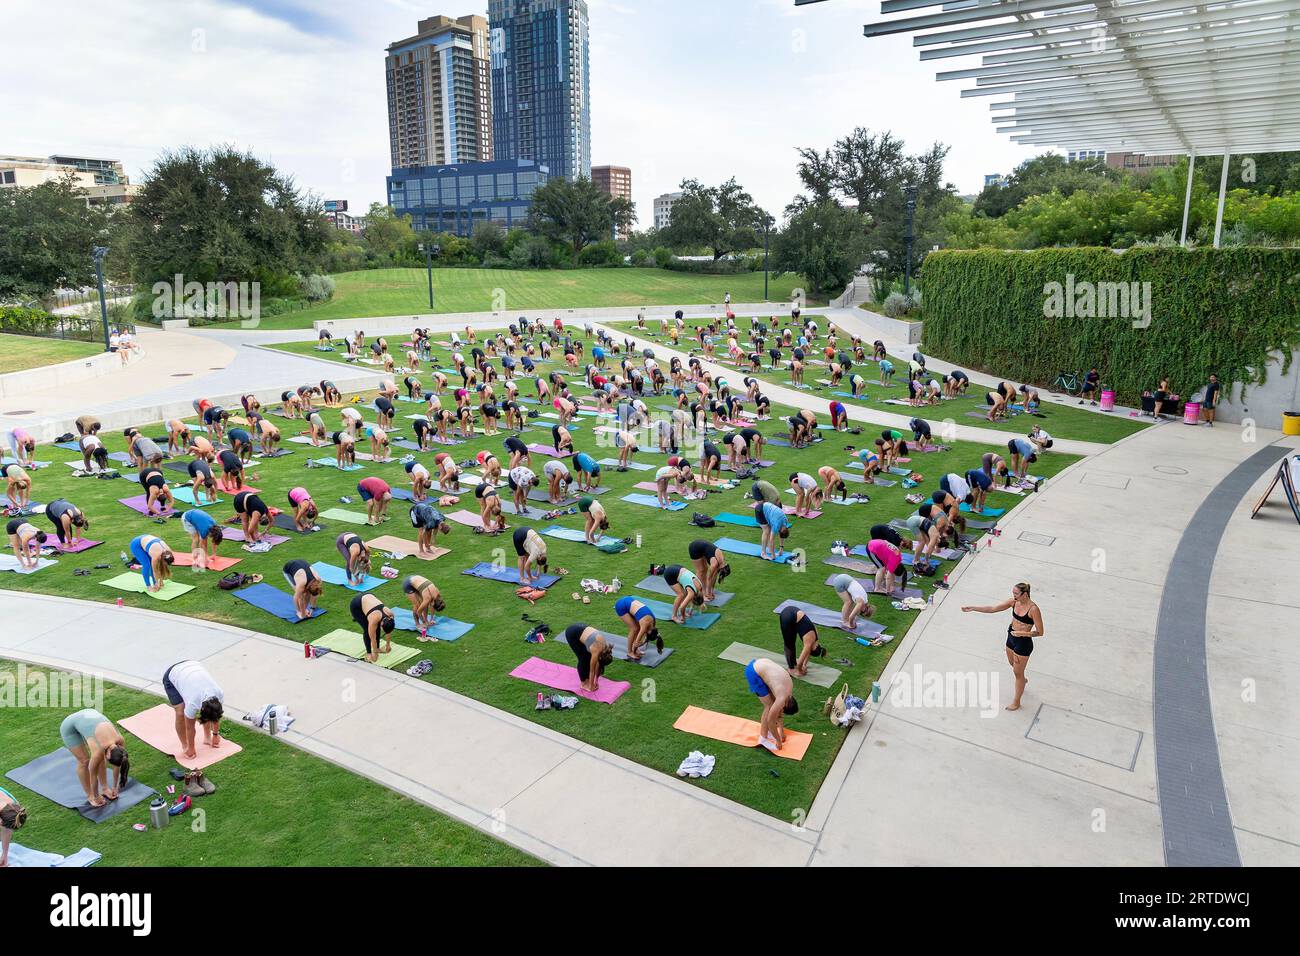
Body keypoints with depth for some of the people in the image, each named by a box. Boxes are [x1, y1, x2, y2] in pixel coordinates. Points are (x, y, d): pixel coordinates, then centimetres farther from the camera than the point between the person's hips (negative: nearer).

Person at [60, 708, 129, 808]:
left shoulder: (120, 741, -22)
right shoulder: (99, 750, -33)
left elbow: (117, 765, -4)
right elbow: (93, 775, -17)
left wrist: (115, 787, 6)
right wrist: (96, 797, -3)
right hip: (69, 726, -5)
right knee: (84, 761, -6)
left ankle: (104, 788, 17)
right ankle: (90, 796, 10)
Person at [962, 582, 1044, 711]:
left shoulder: (1033, 609, -26)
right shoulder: (1014, 602, -7)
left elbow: (1039, 632, -20)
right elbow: (993, 609, -5)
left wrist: (1021, 633, -28)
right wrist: (973, 608, -11)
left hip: (1023, 643, -7)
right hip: (1011, 638, 7)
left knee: (1018, 672, 9)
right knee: (1012, 664, 30)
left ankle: (1016, 702, 28)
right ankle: (1022, 680, 62)